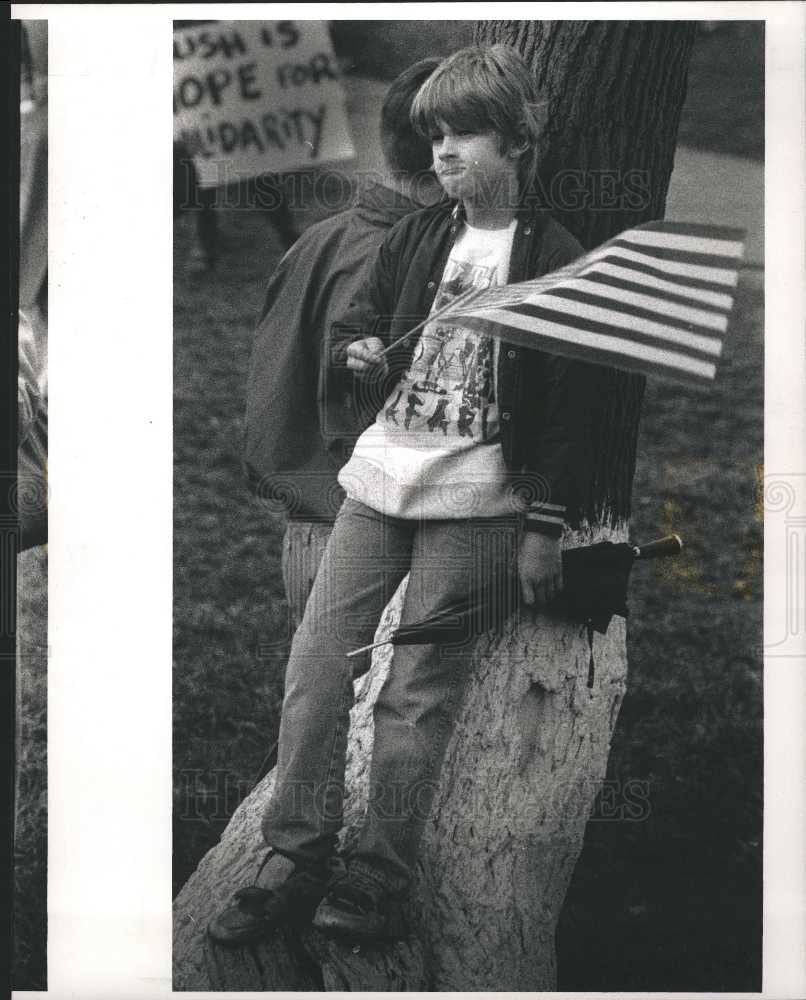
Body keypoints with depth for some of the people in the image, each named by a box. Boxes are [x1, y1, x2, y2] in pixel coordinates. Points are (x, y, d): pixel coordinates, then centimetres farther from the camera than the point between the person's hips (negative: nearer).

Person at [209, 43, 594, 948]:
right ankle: (296, 857, 7)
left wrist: (544, 529, -8)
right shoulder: (415, 239, 10)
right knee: (315, 663, 0)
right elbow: (355, 322, 18)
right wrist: (357, 356, -6)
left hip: (474, 501, -5)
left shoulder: (556, 260, -4)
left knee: (417, 692, -3)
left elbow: (568, 406, -5)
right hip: (379, 476, 5)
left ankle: (375, 879, 7)